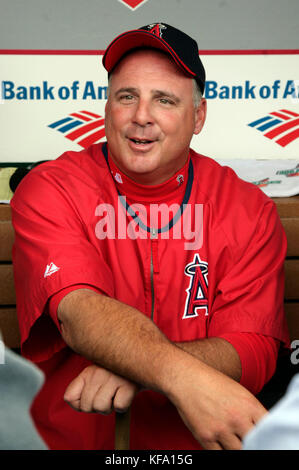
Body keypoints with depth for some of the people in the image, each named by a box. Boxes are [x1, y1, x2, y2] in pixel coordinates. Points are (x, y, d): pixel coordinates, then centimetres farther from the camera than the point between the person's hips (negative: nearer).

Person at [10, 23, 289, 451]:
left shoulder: (249, 210, -3)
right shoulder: (49, 191, -6)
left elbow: (255, 351, -11)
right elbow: (79, 312, -22)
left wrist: (134, 367, -27)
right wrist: (181, 376, -41)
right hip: (68, 436, 0)